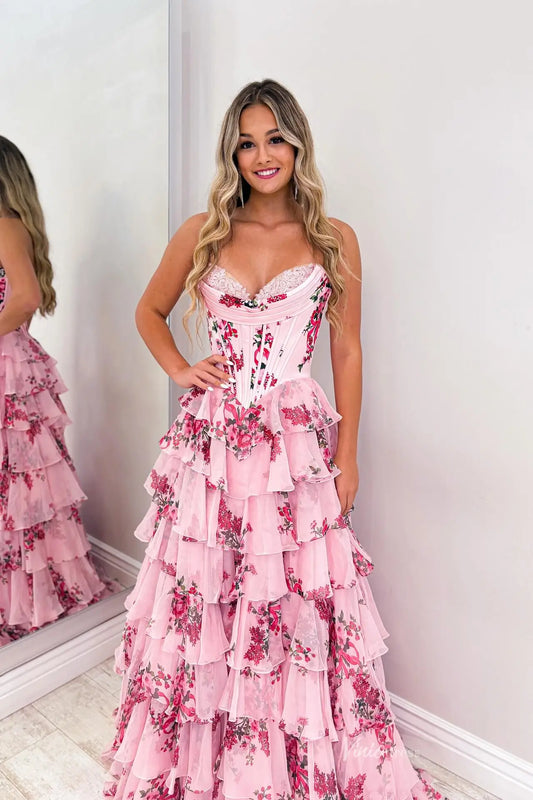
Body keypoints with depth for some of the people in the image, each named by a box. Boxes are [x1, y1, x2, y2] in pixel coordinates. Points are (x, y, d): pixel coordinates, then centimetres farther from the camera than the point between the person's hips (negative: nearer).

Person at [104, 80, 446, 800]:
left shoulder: (334, 240, 4)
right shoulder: (202, 234, 7)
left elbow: (346, 351, 4)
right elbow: (149, 312, 20)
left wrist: (347, 455, 1)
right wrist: (179, 369, 2)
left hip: (298, 438, -1)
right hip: (213, 436, 2)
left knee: (299, 599, 5)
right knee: (202, 595, 9)